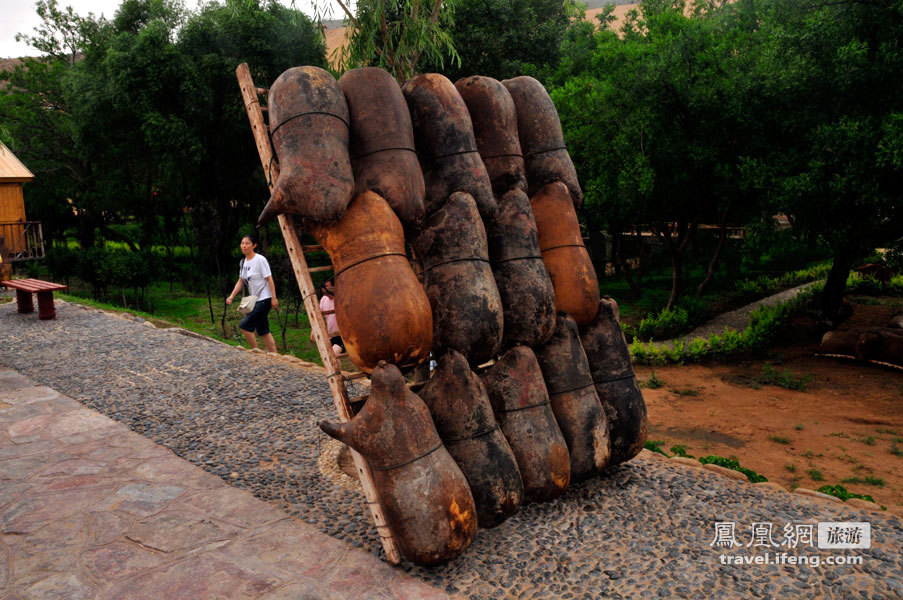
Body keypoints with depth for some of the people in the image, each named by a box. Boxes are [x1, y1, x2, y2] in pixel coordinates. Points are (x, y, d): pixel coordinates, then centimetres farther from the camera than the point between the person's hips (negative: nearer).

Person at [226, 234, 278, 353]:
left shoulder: (260, 260, -13)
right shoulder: (243, 262, 10)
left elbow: (269, 280, -14)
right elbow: (240, 281, 16)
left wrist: (274, 298, -16)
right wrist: (231, 296, 6)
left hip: (264, 300, -8)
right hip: (254, 300, 8)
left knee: (244, 326, -13)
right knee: (263, 331, 11)